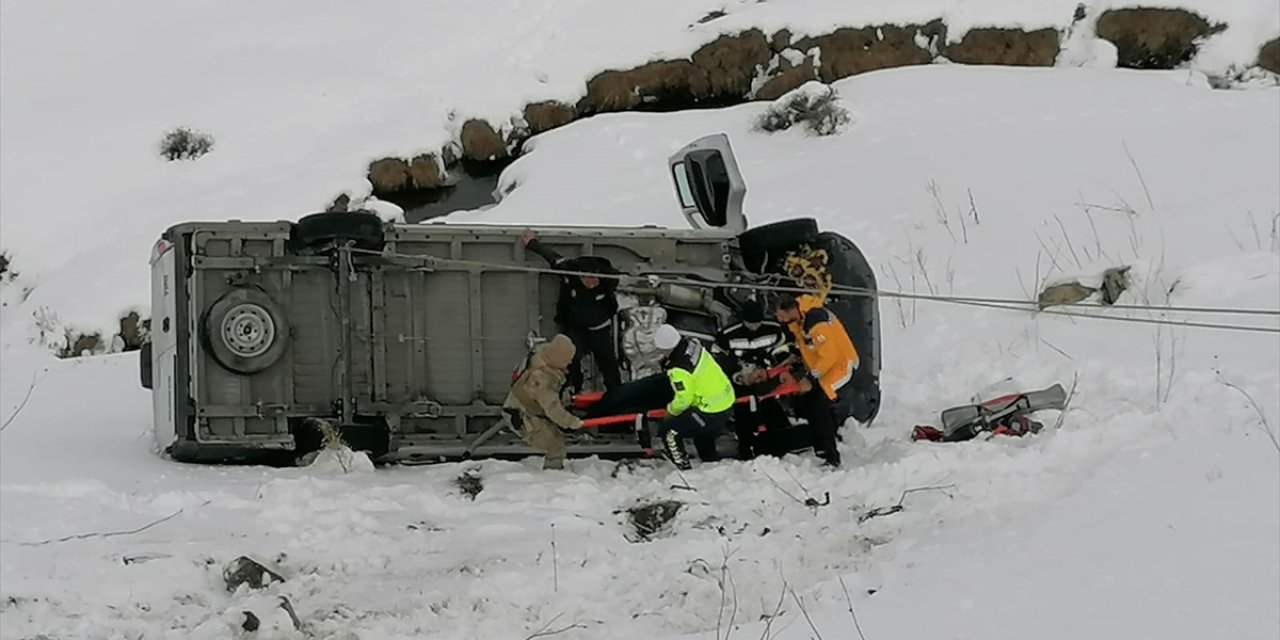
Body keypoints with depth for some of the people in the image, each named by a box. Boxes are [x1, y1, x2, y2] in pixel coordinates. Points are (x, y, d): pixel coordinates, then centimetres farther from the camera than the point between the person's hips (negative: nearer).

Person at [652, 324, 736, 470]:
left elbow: (684, 399, -22)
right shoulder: (692, 345, -3)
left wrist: (672, 410, -3)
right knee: (702, 435, 35)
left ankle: (683, 469, 2)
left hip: (710, 412, -9)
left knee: (668, 430, -1)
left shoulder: (679, 368, -28)